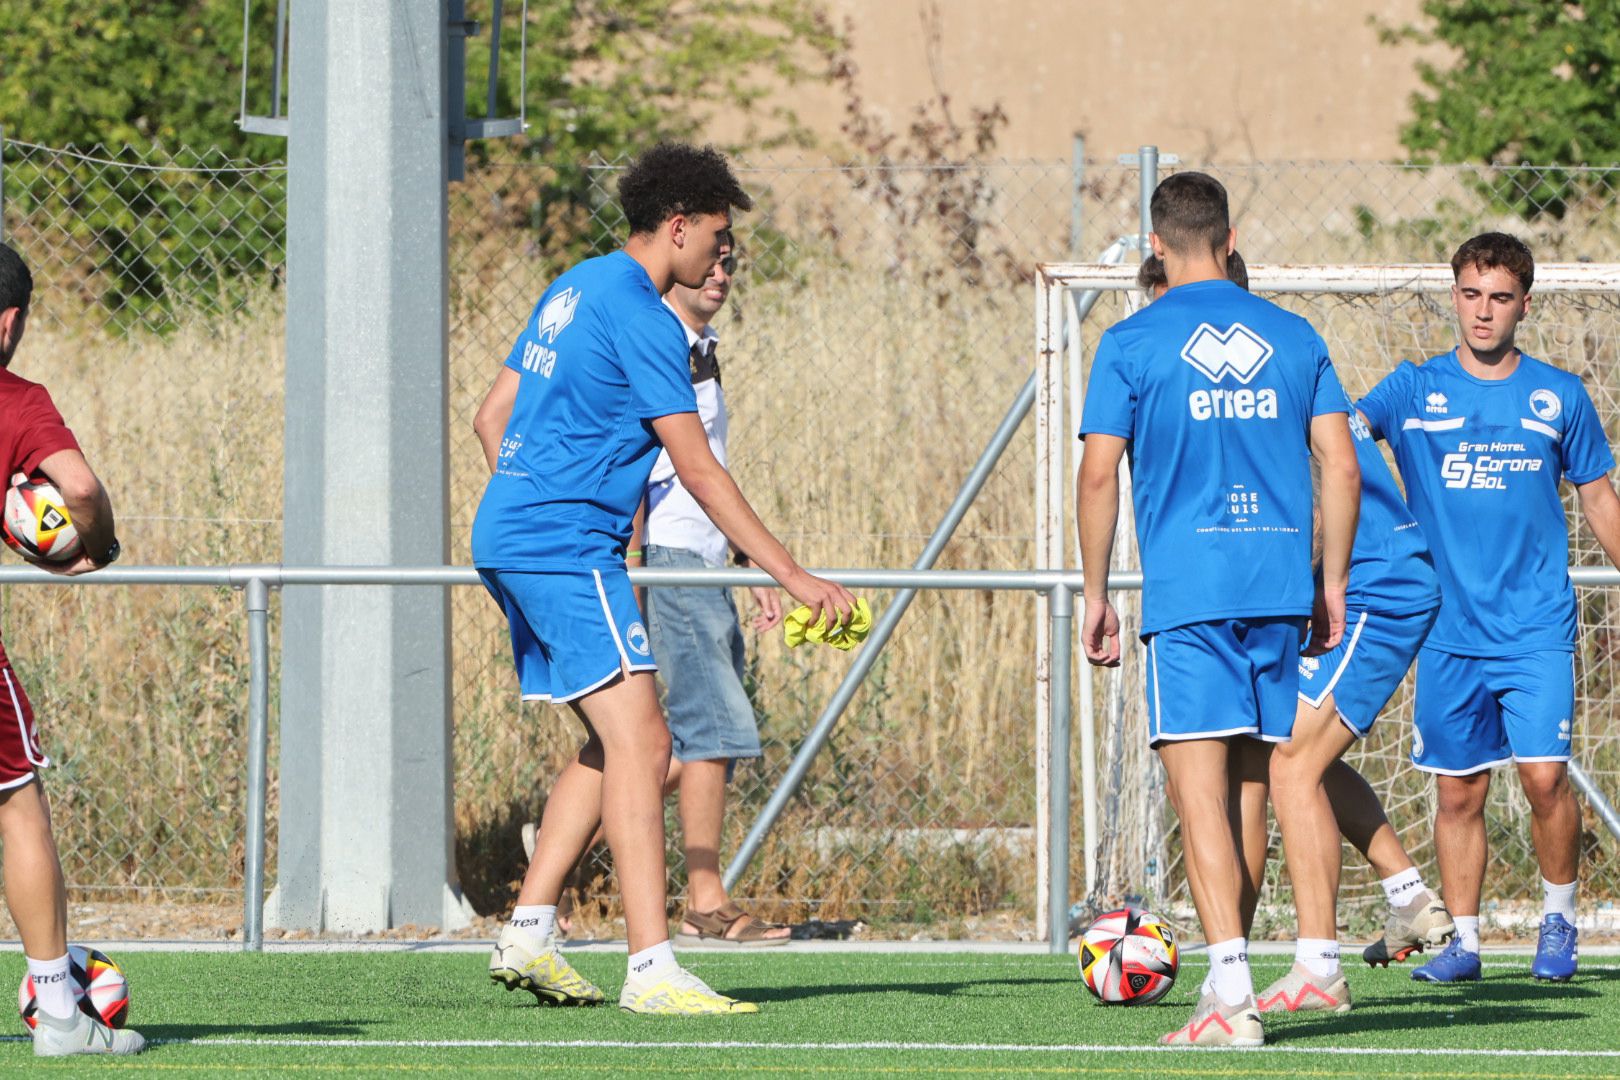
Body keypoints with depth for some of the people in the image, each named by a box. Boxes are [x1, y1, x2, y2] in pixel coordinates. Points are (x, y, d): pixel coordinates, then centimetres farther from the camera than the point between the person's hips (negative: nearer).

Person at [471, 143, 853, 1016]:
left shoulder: (575, 289, 17)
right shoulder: (641, 318, -13)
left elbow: (493, 417, 24)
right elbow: (698, 470, -15)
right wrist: (790, 575, -14)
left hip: (509, 538, 10)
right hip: (568, 544, -10)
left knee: (619, 745, 15)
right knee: (636, 743, -14)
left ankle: (527, 936, 13)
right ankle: (650, 970, -21)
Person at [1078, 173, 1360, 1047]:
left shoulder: (1132, 344, -1)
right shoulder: (1294, 337, 9)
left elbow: (1099, 474, -4)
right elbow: (1340, 465, 7)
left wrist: (1094, 596, 4)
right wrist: (1332, 582, 14)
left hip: (1185, 592, -4)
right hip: (1278, 584, 4)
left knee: (1200, 791, -8)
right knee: (1257, 784, 14)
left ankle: (1233, 999, -18)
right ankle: (1229, 968, 21)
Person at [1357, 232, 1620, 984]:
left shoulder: (1559, 397, 6)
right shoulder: (1415, 390, 4)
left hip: (1535, 630, -1)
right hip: (1449, 632, 1)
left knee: (1544, 774, -12)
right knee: (1457, 789, 3)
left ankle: (1558, 915, 8)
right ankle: (1462, 940, 12)